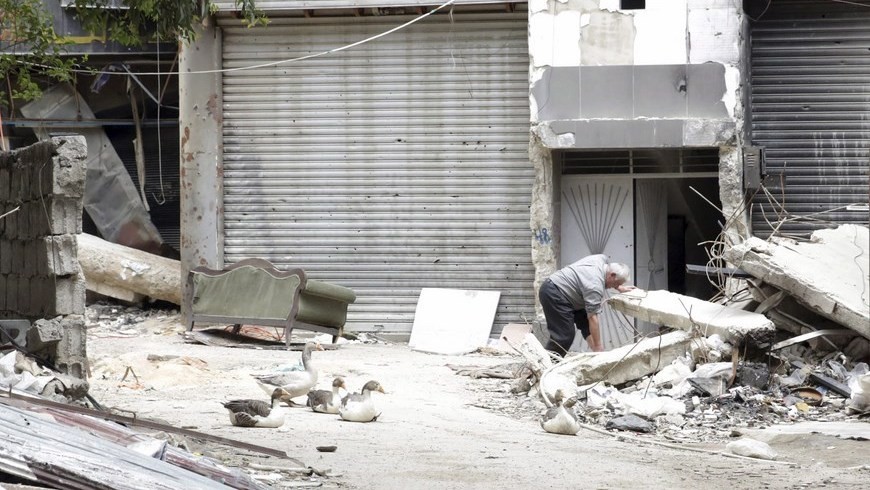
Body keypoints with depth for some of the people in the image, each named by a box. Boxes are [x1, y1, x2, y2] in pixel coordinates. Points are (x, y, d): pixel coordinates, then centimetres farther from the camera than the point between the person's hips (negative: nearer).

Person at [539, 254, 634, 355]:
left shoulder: (602, 259, -1)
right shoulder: (595, 287, -26)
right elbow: (592, 318, -25)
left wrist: (619, 288, 21)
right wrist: (598, 347, -22)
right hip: (553, 294, -11)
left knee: (585, 324, 6)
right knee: (564, 335, -15)